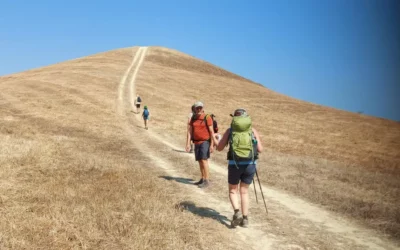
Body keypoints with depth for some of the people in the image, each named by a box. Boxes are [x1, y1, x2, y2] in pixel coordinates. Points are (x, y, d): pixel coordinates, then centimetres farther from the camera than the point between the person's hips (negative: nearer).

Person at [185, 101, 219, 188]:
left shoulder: (207, 118, -10)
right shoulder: (193, 119, 6)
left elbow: (211, 132, -11)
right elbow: (189, 131, 4)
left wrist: (212, 145, -14)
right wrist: (188, 144, -5)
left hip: (205, 142, -6)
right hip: (197, 142, 6)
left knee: (204, 160, -14)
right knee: (200, 161, 10)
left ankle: (206, 181, -11)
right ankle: (202, 179, 21)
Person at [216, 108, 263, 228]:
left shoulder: (230, 130, 6)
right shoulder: (253, 130, 8)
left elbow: (219, 148, 8)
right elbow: (260, 149, 5)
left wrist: (218, 141, 29)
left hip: (234, 164, -1)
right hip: (250, 164, 1)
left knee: (233, 190, 17)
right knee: (244, 191, 17)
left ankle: (237, 213, -5)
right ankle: (245, 219, 16)